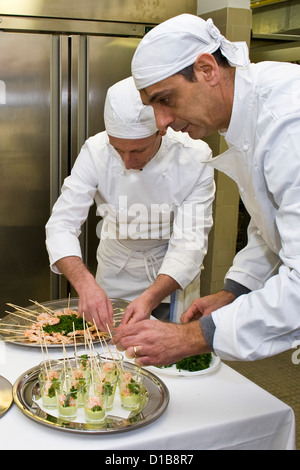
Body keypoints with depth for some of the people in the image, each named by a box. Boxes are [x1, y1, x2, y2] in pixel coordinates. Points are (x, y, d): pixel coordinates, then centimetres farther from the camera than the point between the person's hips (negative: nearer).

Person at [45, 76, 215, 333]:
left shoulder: (194, 158, -25)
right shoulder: (96, 151, -22)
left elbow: (190, 241, -27)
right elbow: (61, 225, -24)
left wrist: (151, 298, -43)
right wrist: (84, 282, -43)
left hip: (174, 278, -1)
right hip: (116, 277, 2)